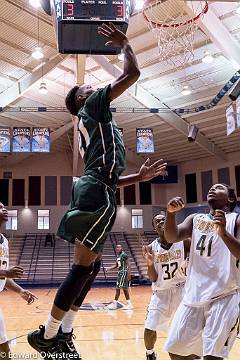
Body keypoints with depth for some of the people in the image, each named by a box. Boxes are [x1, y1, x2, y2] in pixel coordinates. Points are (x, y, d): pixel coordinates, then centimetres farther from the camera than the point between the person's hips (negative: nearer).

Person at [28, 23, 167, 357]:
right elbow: (132, 73, -3)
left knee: (89, 266, 11)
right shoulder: (93, 105, 6)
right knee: (83, 266, -9)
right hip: (97, 194, -10)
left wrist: (140, 176, 26)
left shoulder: (89, 125, 31)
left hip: (92, 189, 10)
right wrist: (126, 44, 14)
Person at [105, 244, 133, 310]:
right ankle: (129, 304, 16)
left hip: (123, 273, -10)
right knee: (125, 289, 11)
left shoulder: (124, 255, -13)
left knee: (118, 288, -7)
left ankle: (114, 304, 0)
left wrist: (129, 274, -23)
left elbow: (128, 264, -17)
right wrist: (109, 268, 10)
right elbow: (116, 265, 22)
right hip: (120, 273, 10)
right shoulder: (118, 255, 14)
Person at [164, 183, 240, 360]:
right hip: (194, 296, 5)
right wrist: (171, 212, -21)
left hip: (225, 297, -5)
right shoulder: (195, 219, 12)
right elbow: (172, 237, -4)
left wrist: (223, 233, -29)